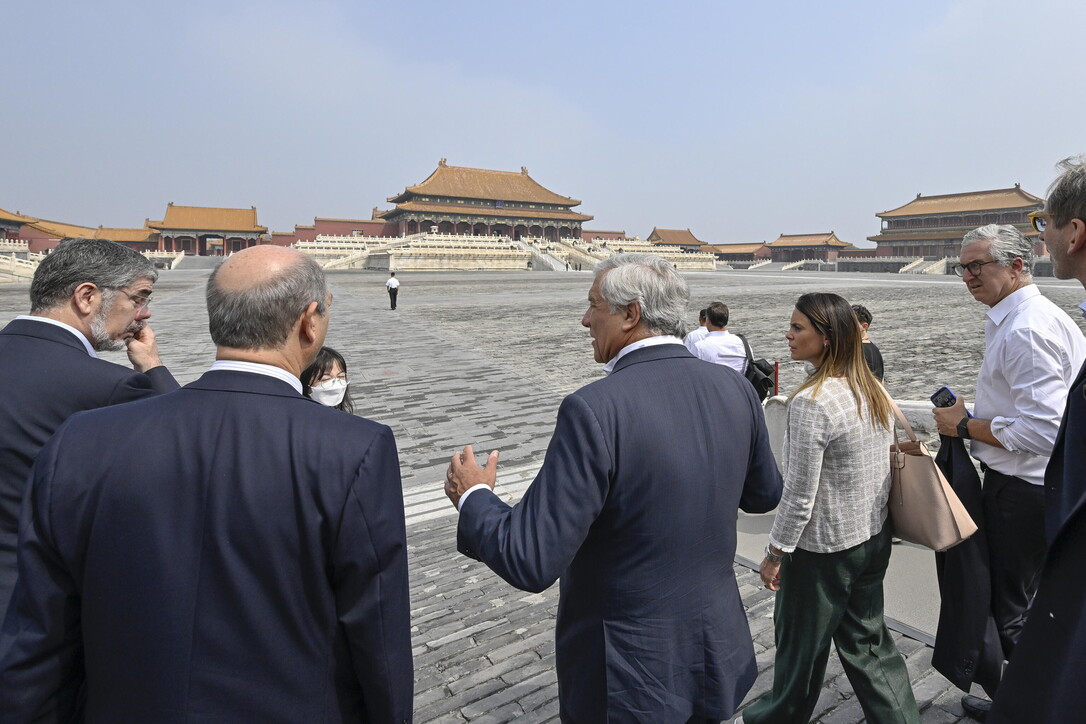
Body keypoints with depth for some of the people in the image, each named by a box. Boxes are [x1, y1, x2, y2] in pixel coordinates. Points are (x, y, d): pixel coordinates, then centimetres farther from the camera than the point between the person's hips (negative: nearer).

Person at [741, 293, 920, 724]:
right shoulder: (875, 391, 0)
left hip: (822, 549, -7)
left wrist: (775, 552, -11)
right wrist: (865, 519, 20)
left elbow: (799, 495, -22)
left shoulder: (812, 403, -26)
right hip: (874, 538, 7)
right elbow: (881, 465, 9)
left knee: (801, 642, 15)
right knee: (867, 640, 22)